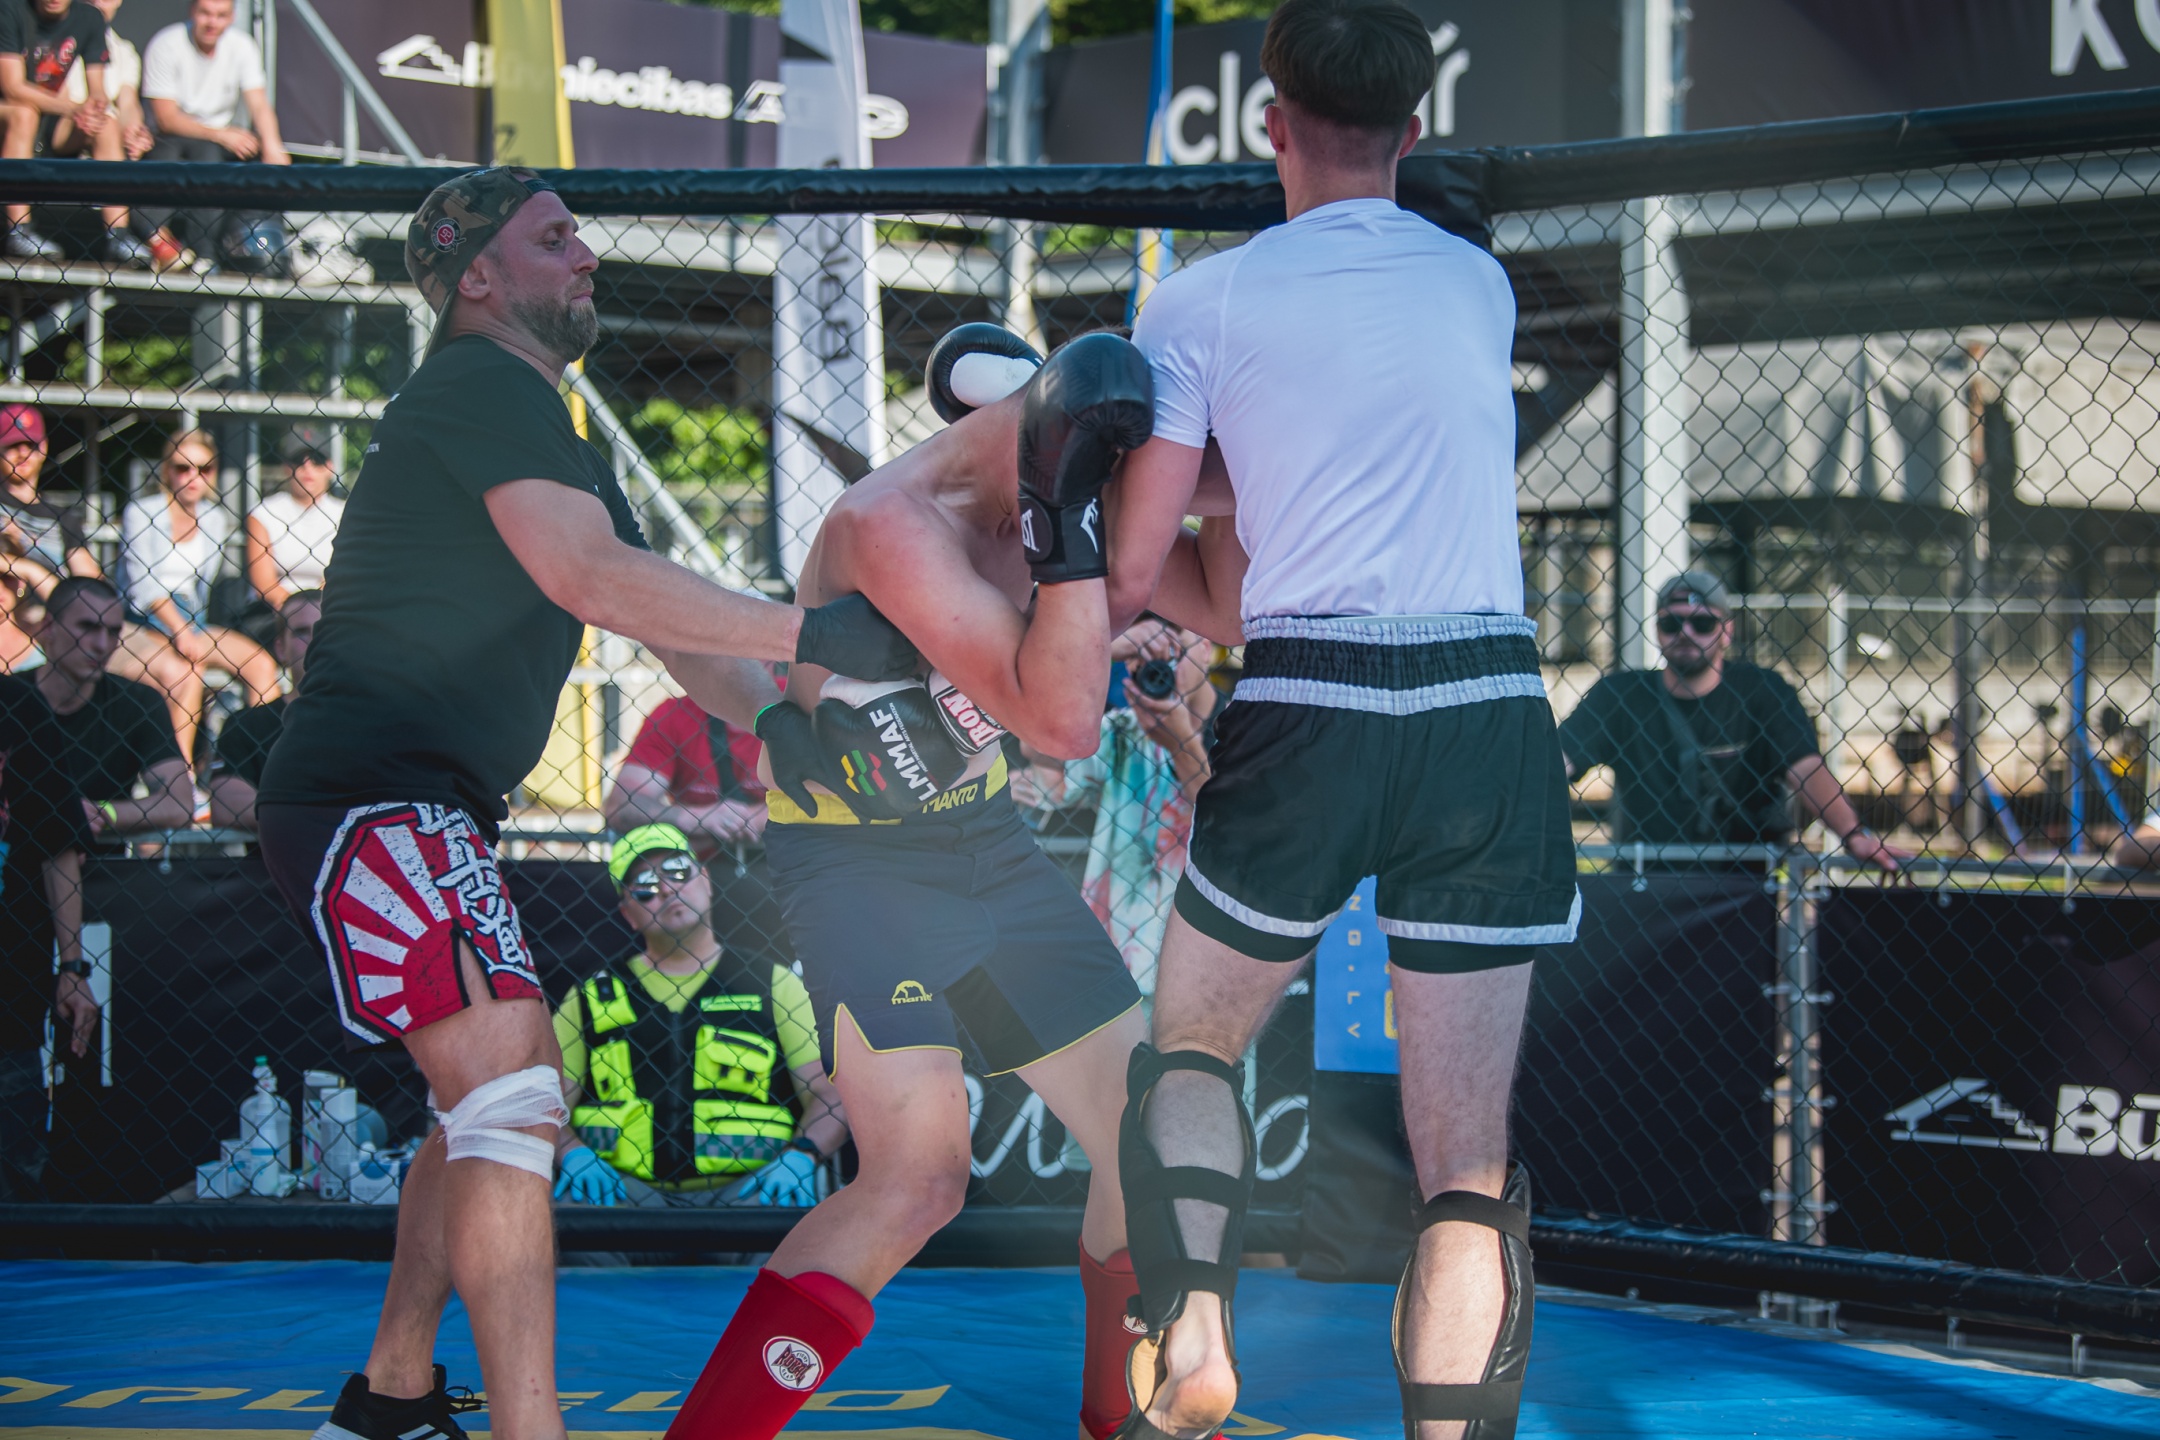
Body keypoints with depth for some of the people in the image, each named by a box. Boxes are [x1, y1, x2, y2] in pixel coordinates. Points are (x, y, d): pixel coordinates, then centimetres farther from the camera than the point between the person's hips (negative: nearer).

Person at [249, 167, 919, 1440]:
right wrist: (814, 634, -29)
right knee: (512, 1101, -21)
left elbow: (673, 631, 24)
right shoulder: (479, 383, -9)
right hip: (374, 796, -11)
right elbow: (583, 573, -25)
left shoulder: (557, 443, 23)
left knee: (513, 1097, 21)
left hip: (431, 808, 11)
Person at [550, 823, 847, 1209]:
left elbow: (834, 1096, 9)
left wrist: (799, 1158, -12)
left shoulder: (774, 985, 17)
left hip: (741, 1190, 0)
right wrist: (574, 1155, -10)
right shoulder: (592, 997, 19)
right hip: (629, 1189, 0)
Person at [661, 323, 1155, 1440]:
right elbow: (1061, 722, -31)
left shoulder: (1040, 499, -3)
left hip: (985, 846, 8)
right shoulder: (893, 522, -27)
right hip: (858, 860, -8)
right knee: (918, 1177, -23)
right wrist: (1067, 519, -37)